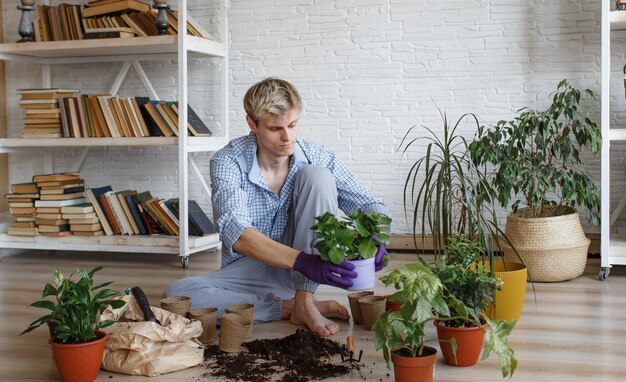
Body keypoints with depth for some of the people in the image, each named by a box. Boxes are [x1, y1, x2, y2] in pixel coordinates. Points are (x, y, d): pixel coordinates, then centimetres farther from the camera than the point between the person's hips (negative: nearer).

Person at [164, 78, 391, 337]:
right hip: (248, 269, -1)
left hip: (300, 270, 1)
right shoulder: (228, 162, -18)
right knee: (177, 294, -29)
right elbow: (235, 232, -33)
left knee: (317, 176, -20)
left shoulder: (316, 157, -9)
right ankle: (289, 306, -19)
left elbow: (369, 205, -7)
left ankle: (304, 302, -21)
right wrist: (301, 261, -47)